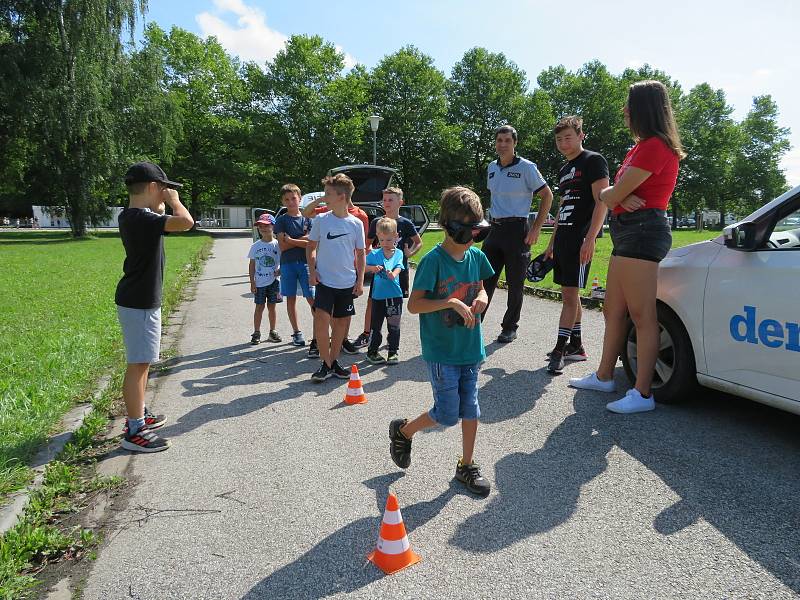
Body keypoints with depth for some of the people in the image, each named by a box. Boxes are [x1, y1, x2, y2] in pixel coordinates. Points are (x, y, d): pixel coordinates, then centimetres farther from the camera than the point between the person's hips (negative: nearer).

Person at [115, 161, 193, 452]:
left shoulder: (132, 216, 9)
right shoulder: (141, 218, -22)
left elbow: (159, 219, 29)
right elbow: (186, 222, -32)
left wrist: (161, 205, 12)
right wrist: (174, 199, -13)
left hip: (141, 299, 10)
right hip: (139, 302, -10)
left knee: (142, 361, 19)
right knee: (138, 363, -5)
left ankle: (138, 414, 33)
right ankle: (134, 431, 3)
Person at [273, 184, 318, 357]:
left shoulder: (307, 219, 7)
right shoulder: (281, 220, 4)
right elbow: (283, 246, -6)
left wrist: (291, 240, -8)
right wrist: (302, 240, -8)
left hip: (305, 263, -1)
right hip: (288, 263, 1)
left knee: (312, 299, -9)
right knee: (291, 298, 9)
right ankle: (296, 333, 23)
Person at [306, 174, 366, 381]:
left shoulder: (356, 224, -1)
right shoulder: (321, 220, -1)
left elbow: (360, 253, 6)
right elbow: (311, 246, 8)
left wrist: (360, 280, 2)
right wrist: (312, 270, -4)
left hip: (347, 282, 1)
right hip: (324, 280, -1)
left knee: (341, 322, 10)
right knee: (321, 318, -15)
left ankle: (334, 361, 25)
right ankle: (325, 363, 0)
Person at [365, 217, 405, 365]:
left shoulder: (398, 253, 1)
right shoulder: (374, 254, 1)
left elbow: (398, 268, -11)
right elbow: (364, 267, 3)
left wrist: (393, 274, -33)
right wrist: (374, 268, -17)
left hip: (394, 295, 0)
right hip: (378, 295, 0)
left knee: (394, 326, 8)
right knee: (376, 325, 8)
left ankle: (393, 352, 22)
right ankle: (372, 352, 22)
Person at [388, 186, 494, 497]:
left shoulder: (477, 257, 3)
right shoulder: (433, 261, -16)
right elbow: (414, 304, -17)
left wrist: (481, 299, -4)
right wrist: (451, 302, -26)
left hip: (470, 348, 6)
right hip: (441, 351, -6)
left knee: (470, 409, 11)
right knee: (448, 414, 2)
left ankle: (466, 465, 27)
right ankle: (402, 430, 28)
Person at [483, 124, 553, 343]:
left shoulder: (526, 167, -6)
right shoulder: (492, 167, 12)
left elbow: (547, 196, -3)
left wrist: (536, 228, -9)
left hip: (517, 230, -5)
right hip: (495, 229, 5)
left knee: (515, 283, 3)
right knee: (485, 280, 3)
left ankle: (510, 327, 15)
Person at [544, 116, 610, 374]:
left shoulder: (593, 161, -4)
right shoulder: (564, 170, 21)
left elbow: (602, 202, -12)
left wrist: (590, 239, -21)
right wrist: (552, 242, 22)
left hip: (581, 239, -8)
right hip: (563, 239, 9)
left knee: (570, 294, -8)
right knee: (569, 294, 10)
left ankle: (559, 350, -4)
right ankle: (575, 346, 19)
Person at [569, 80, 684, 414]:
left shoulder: (655, 146, -10)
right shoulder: (641, 147, 23)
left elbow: (611, 194, -14)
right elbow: (614, 194, 14)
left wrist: (610, 194, 8)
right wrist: (621, 197, -8)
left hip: (642, 231, -11)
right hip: (629, 232, 11)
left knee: (642, 315, -9)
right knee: (613, 310, 14)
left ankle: (642, 394, -3)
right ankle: (604, 377, 25)